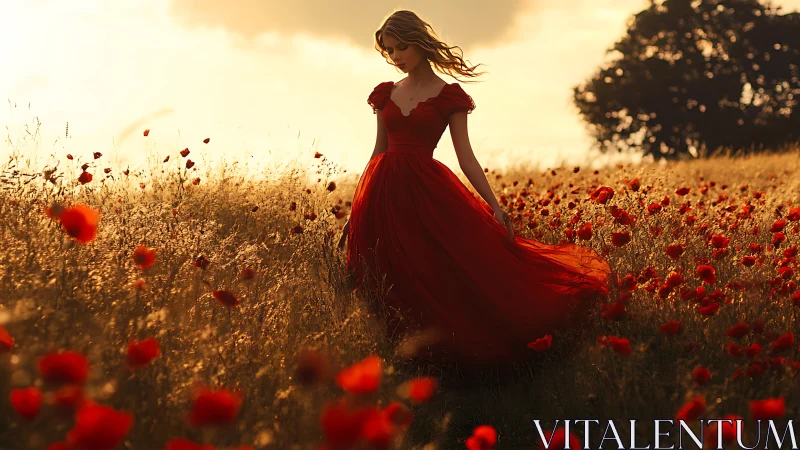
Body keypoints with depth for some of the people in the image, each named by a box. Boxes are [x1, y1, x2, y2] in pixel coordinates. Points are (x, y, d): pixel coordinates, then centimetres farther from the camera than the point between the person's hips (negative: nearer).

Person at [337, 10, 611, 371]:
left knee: (441, 280, -9)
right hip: (384, 193, 3)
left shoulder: (449, 96, 2)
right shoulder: (386, 94, 12)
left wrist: (495, 207, -8)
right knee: (393, 286, 2)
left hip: (428, 192, -3)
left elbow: (466, 156, 0)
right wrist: (357, 206, 14)